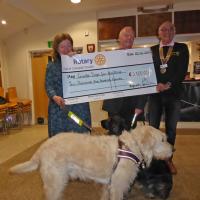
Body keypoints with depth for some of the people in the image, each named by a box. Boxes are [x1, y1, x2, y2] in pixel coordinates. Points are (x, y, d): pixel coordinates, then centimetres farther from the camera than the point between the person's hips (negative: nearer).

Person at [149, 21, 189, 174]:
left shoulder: (182, 48, 7)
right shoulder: (152, 50, 10)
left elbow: (182, 71, -3)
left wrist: (168, 85, -15)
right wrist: (157, 85, -13)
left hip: (173, 93, 0)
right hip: (155, 93, 1)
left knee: (171, 128, 8)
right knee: (153, 127, 3)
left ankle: (168, 159, 22)